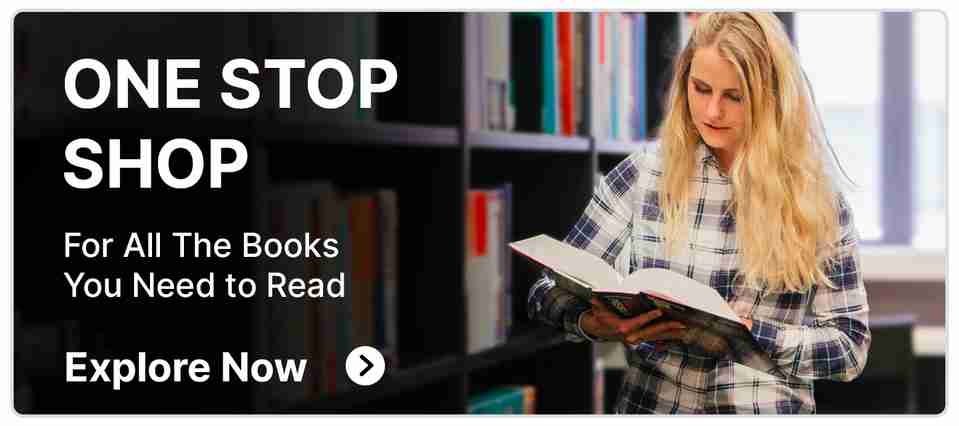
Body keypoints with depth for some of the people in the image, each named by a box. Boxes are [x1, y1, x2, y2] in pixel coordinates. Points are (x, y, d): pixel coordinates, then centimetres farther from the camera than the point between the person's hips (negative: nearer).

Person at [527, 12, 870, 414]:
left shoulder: (815, 195, 2)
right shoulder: (643, 173, 4)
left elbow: (850, 344, 3)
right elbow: (550, 289, 9)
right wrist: (594, 324, -12)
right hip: (650, 405, 1)